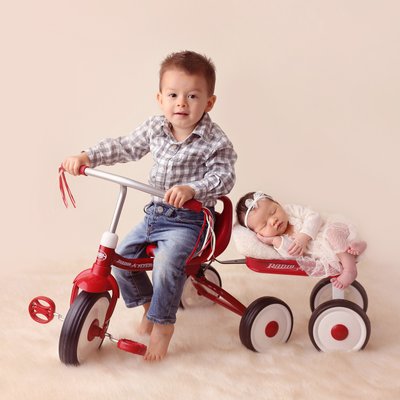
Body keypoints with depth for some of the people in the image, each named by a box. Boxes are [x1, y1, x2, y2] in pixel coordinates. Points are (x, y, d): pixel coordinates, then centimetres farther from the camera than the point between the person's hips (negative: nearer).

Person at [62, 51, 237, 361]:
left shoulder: (215, 141, -15)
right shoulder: (155, 129, 2)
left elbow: (223, 178, -23)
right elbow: (124, 147, 12)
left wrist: (192, 189, -41)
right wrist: (87, 157, 2)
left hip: (189, 218, -6)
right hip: (156, 212, 7)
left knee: (167, 263, -28)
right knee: (122, 257, 3)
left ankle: (162, 325, -7)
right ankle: (148, 303, 26)